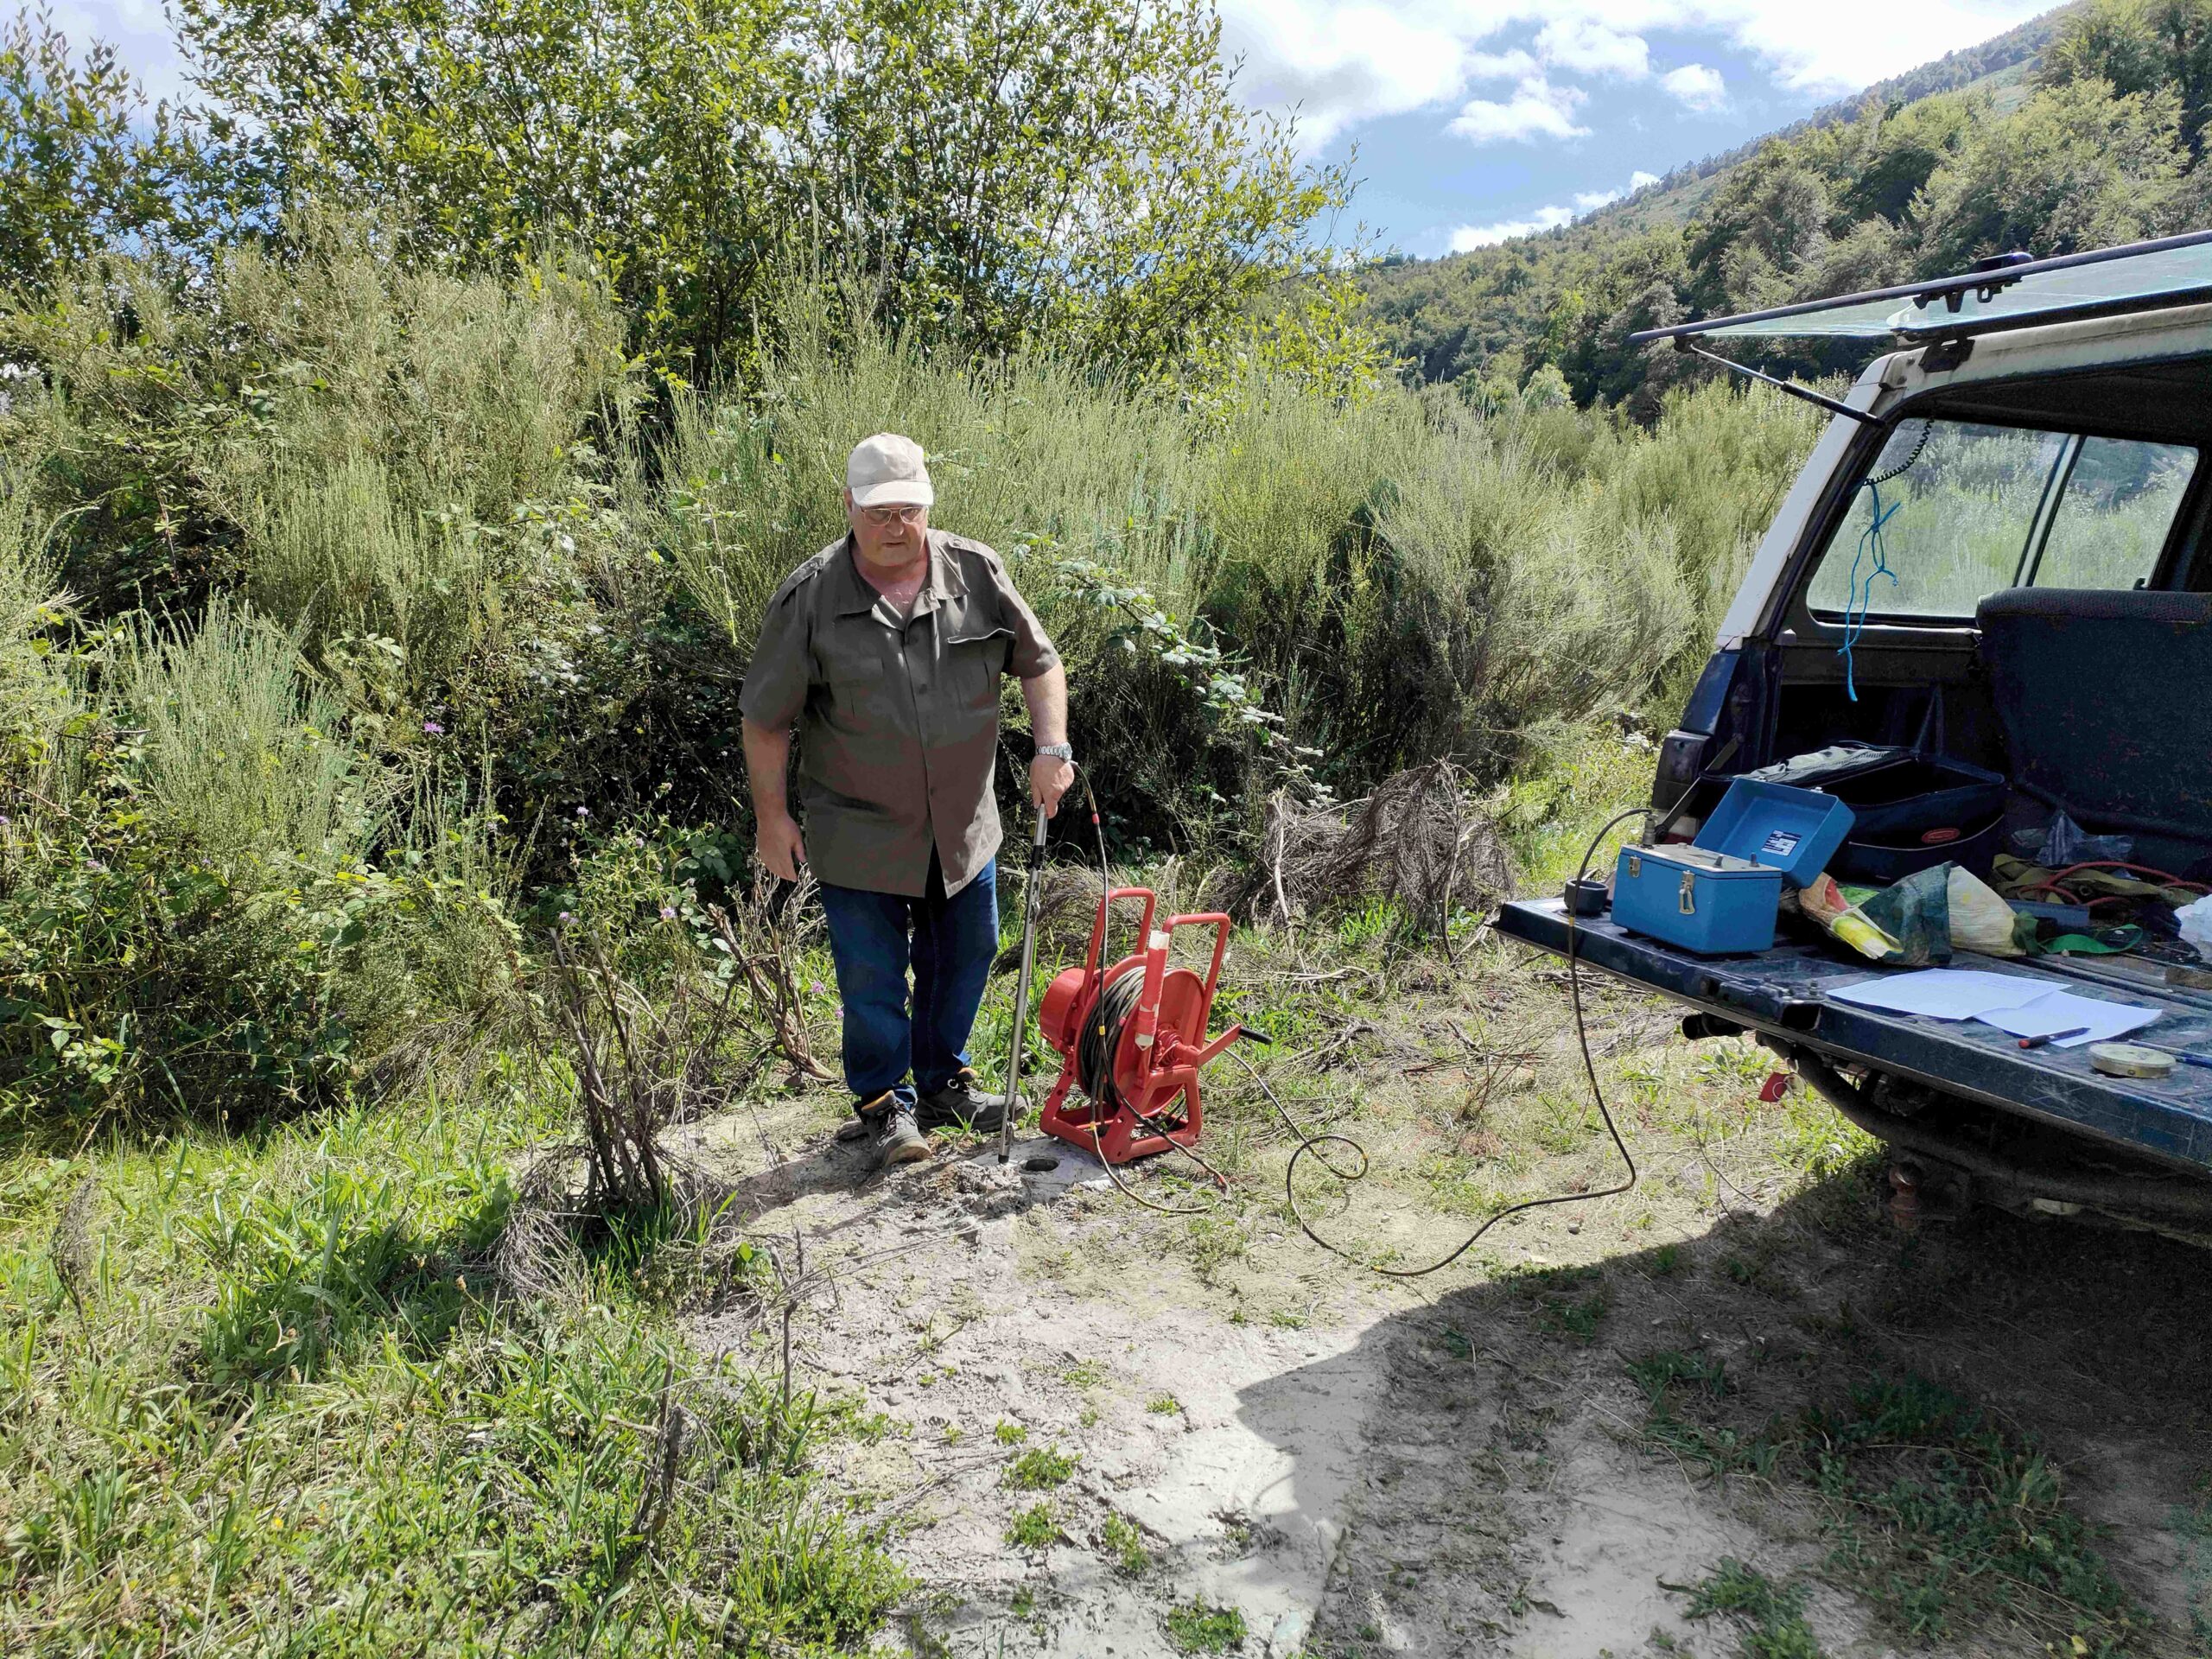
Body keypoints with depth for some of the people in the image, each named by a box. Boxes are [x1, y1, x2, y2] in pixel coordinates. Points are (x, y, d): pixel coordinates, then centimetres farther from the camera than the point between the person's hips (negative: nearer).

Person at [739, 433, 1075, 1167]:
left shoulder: (977, 573, -6)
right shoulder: (809, 598, -13)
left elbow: (1039, 663, 5)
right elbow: (765, 718, -6)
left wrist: (1052, 747, -9)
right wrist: (772, 817, -5)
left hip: (964, 826, 4)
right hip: (860, 836, -3)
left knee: (964, 957, 18)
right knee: (872, 977, 6)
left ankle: (944, 1083, 40)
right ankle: (884, 1101, 28)